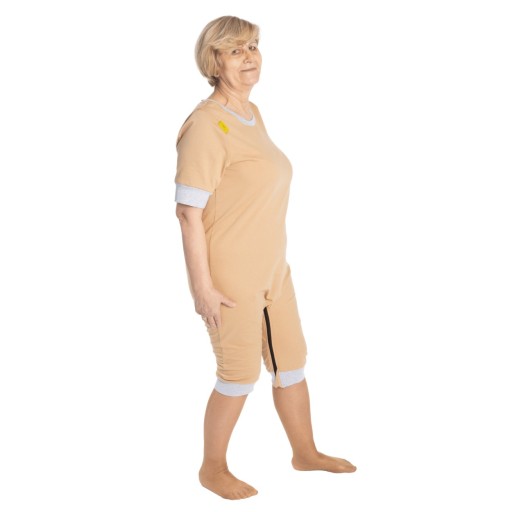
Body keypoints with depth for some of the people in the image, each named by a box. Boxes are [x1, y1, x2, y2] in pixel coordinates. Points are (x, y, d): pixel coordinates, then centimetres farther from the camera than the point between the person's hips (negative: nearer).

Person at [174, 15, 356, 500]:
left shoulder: (252, 114, 8)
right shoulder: (205, 124, -19)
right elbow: (188, 209, -21)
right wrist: (202, 286, -21)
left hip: (270, 268, 8)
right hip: (228, 274, -8)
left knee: (291, 361, 18)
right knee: (241, 374, 5)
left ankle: (305, 452, 39)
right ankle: (213, 469, 27)